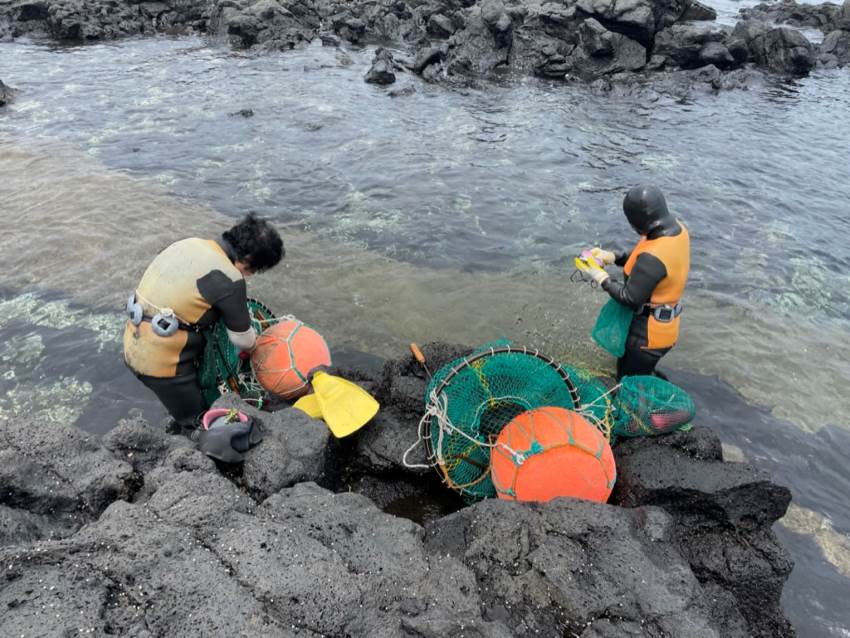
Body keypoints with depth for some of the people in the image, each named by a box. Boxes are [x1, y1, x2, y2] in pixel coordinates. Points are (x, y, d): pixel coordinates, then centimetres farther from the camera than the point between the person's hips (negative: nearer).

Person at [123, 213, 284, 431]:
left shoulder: (191, 243, 3)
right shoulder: (228, 279, -19)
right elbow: (243, 340, -6)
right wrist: (254, 343, 17)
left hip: (135, 345, 8)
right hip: (160, 359, -8)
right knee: (199, 426, 10)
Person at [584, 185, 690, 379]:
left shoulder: (653, 258, -36)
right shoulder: (677, 228, -8)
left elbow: (631, 298, -26)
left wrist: (602, 278, -14)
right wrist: (612, 257, -1)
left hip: (648, 332, -9)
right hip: (664, 320, 9)